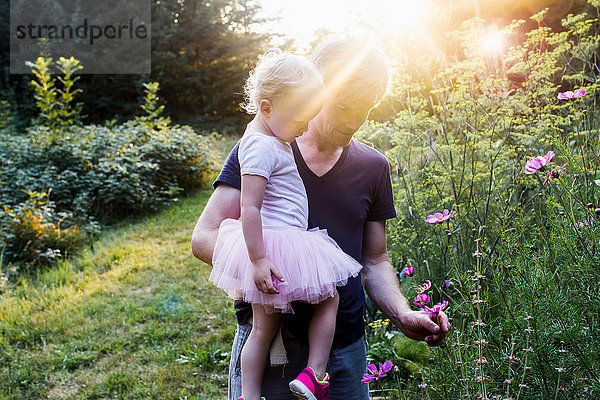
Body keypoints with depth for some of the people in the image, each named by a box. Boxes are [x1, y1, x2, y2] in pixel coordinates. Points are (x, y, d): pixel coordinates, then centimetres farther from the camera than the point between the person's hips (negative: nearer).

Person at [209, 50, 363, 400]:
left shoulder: (273, 138, 14)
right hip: (275, 246, -9)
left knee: (264, 325, 12)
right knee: (330, 297, 10)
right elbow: (249, 207, -23)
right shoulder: (262, 147, -18)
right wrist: (258, 259, -24)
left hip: (281, 244, 9)